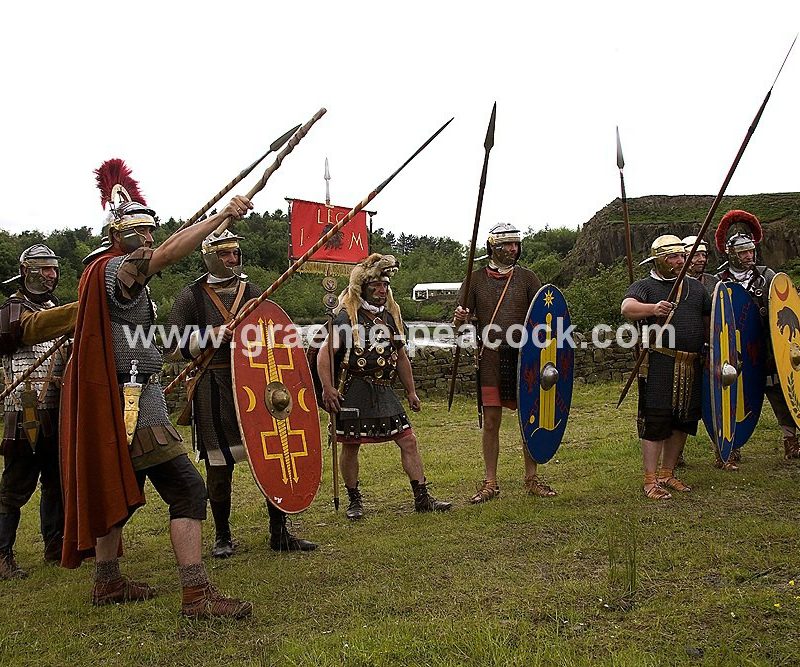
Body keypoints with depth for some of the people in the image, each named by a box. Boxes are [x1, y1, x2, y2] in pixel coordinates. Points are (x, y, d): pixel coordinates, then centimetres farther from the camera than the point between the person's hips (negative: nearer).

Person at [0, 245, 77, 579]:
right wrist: (80, 311, -38)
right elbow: (34, 328, -25)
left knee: (58, 480, 13)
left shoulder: (56, 310, 21)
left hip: (58, 413, 7)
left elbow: (71, 354, 21)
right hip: (27, 413, -7)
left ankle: (56, 547, 23)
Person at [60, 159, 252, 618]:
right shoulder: (114, 269, -13)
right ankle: (198, 594, -15)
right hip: (133, 404, -11)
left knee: (118, 490, 20)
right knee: (188, 489, -13)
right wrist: (223, 216, -35)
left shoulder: (108, 274, 18)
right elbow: (167, 254, -32)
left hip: (119, 403, 11)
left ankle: (109, 582, 32)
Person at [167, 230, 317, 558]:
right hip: (215, 391, -3)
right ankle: (222, 537, 20)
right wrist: (212, 335, -18)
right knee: (219, 464, 3)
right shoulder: (191, 296, 2)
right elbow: (173, 346, -6)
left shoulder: (253, 292, 13)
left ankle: (279, 533, 15)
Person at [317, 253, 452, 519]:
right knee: (350, 446, 4)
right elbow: (324, 354, -14)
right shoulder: (346, 317, -8)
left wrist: (411, 391, 20)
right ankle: (354, 501, 20)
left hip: (384, 390, 5)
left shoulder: (391, 317, 11)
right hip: (354, 391, -5)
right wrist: (328, 389, -23)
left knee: (408, 440, 1)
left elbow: (401, 358, 20)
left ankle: (422, 498, 8)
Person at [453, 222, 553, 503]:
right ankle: (490, 483, 13)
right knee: (491, 421, 3)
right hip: (490, 360, -1)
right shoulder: (476, 278, 5)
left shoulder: (527, 277, 6)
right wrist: (460, 318, -19)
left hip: (523, 356, 1)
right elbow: (459, 320, 5)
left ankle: (531, 479, 21)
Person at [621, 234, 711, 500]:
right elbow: (627, 308, -20)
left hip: (692, 365, 6)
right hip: (658, 365, -6)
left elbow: (709, 321, 23)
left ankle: (667, 473, 24)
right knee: (655, 419, -5)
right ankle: (650, 480, 3)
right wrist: (652, 308, -40)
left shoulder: (696, 287, 17)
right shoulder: (645, 286, 1)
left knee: (683, 420, 11)